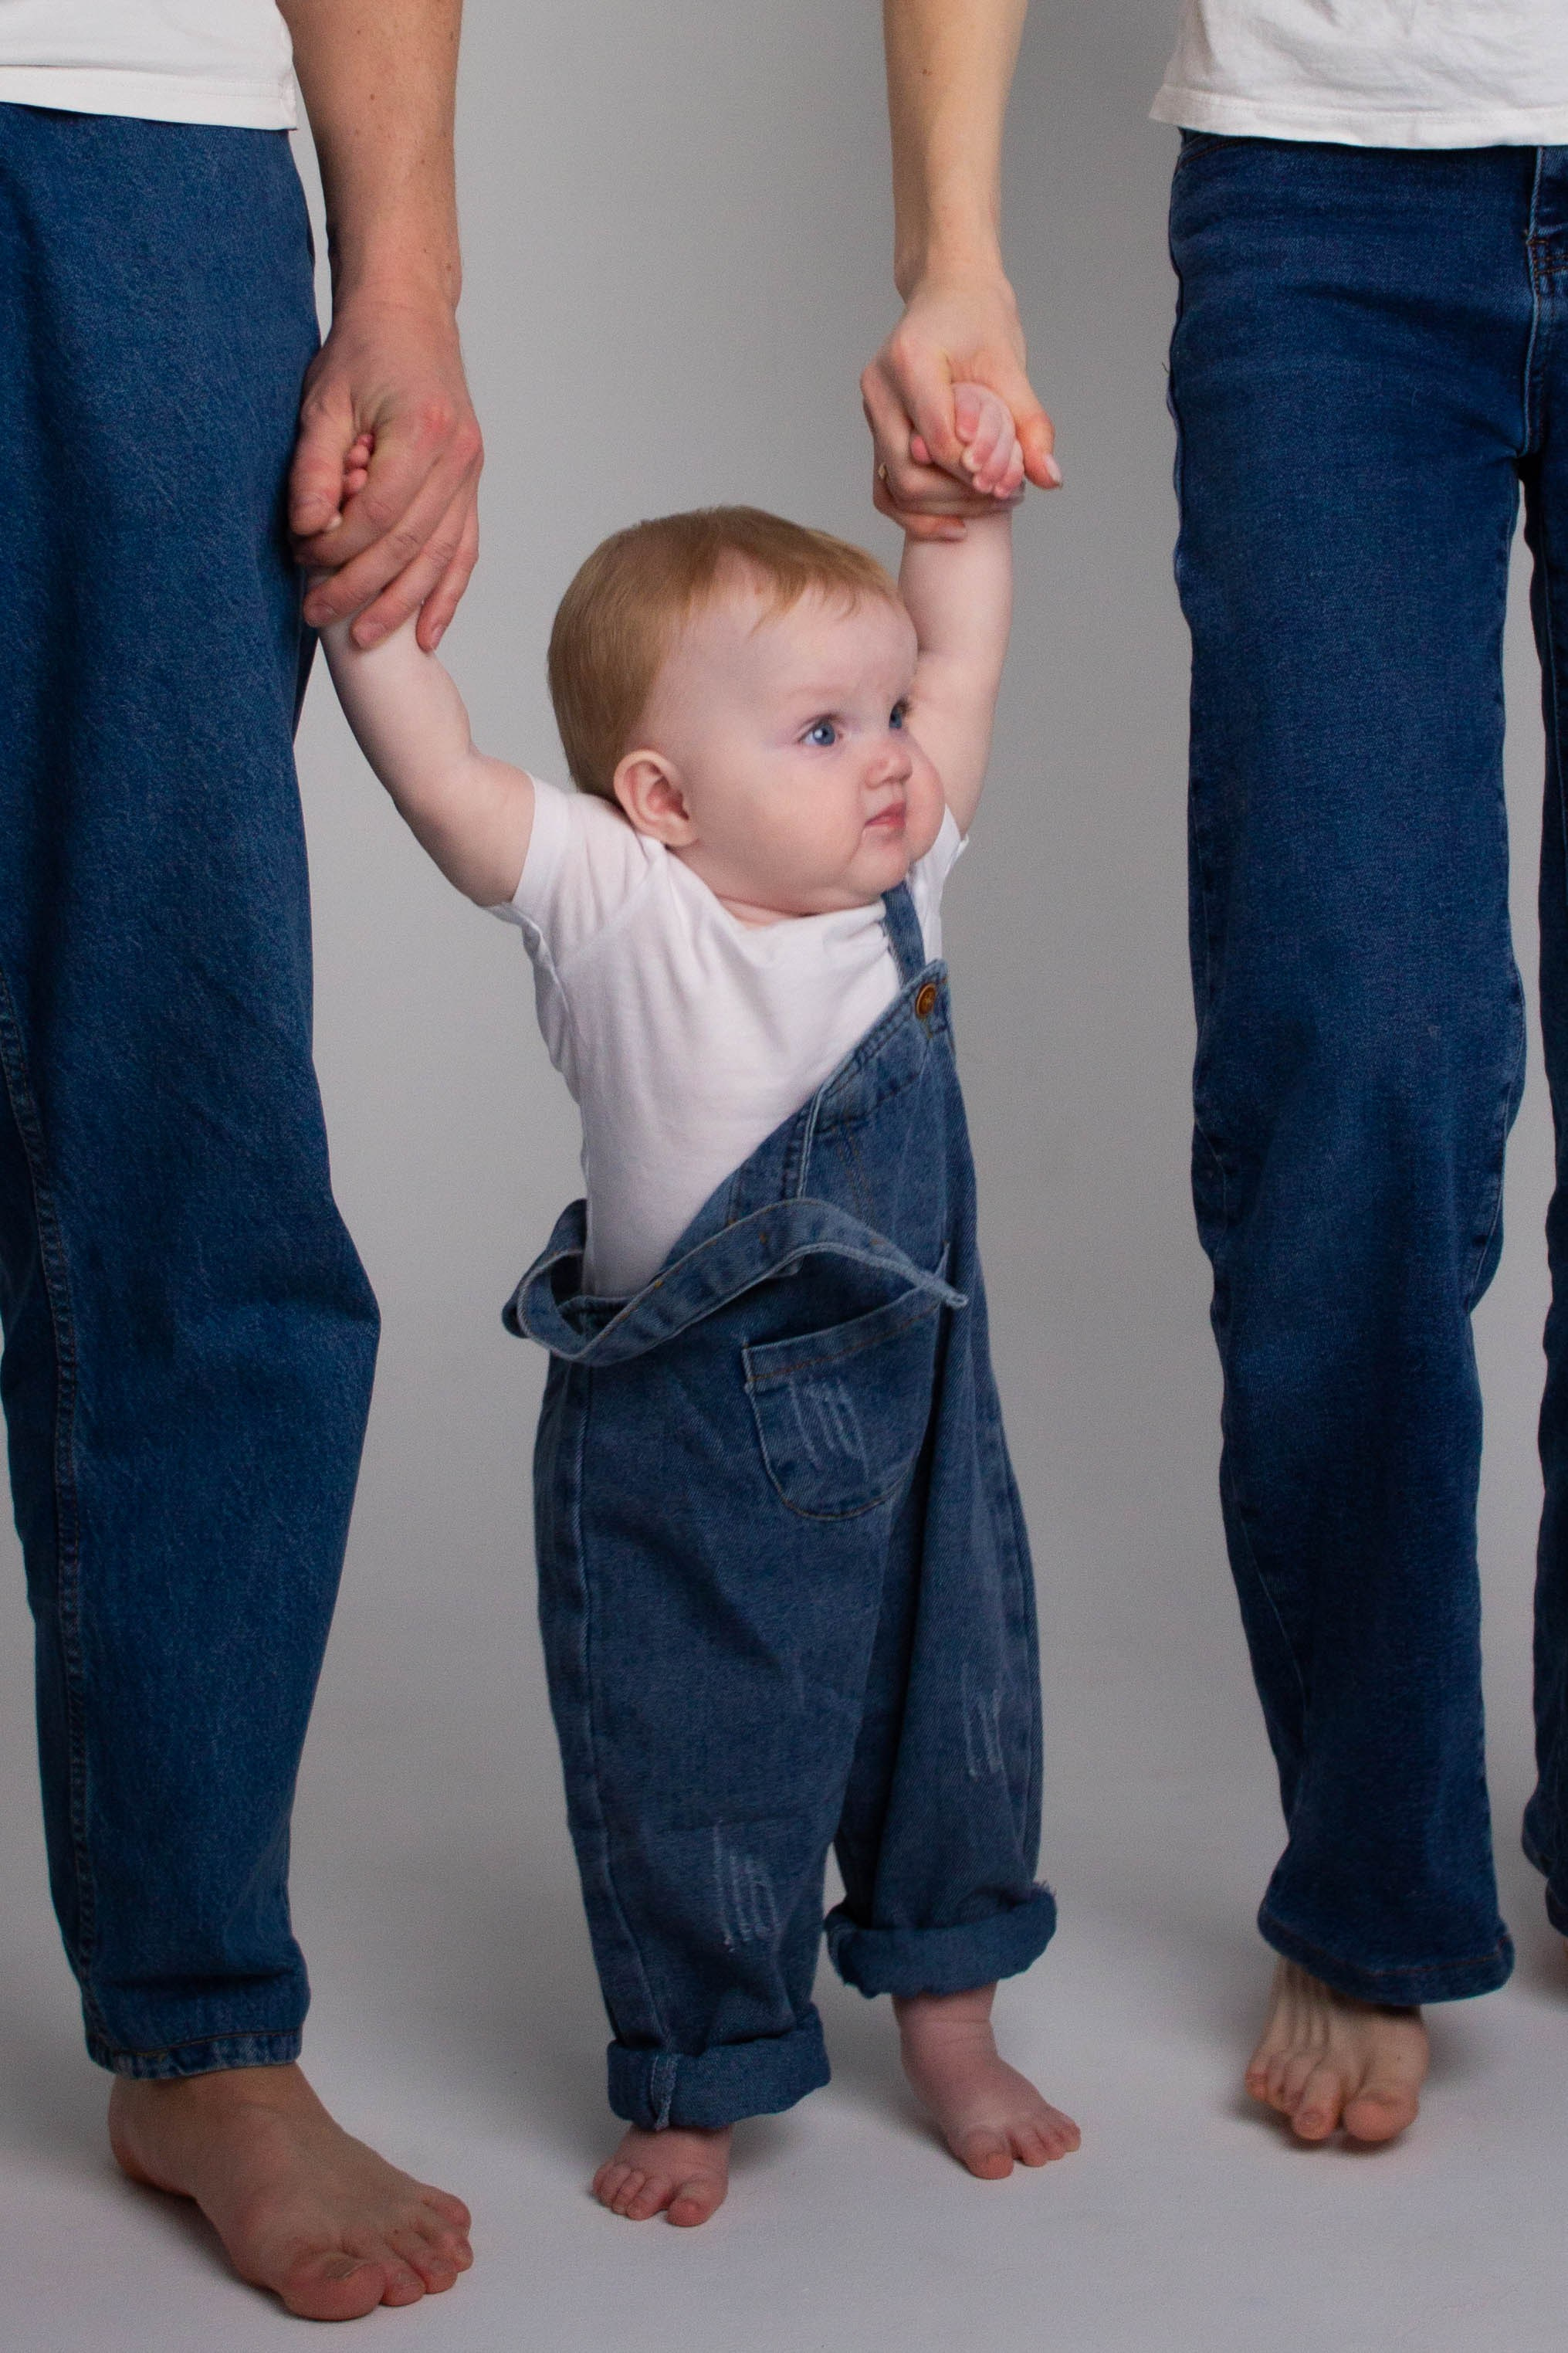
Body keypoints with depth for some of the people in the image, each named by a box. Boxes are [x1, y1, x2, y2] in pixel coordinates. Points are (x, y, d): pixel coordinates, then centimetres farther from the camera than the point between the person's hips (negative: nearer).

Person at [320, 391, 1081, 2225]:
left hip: (907, 1413, 5)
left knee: (952, 1729, 18)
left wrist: (971, 512, 1)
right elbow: (435, 770, -25)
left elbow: (957, 665, 7)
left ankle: (948, 2026, 40)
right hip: (677, 1448, -4)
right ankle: (697, 2081, 29)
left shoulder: (898, 871, -4)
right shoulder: (615, 907, -17)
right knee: (692, 1780, 8)